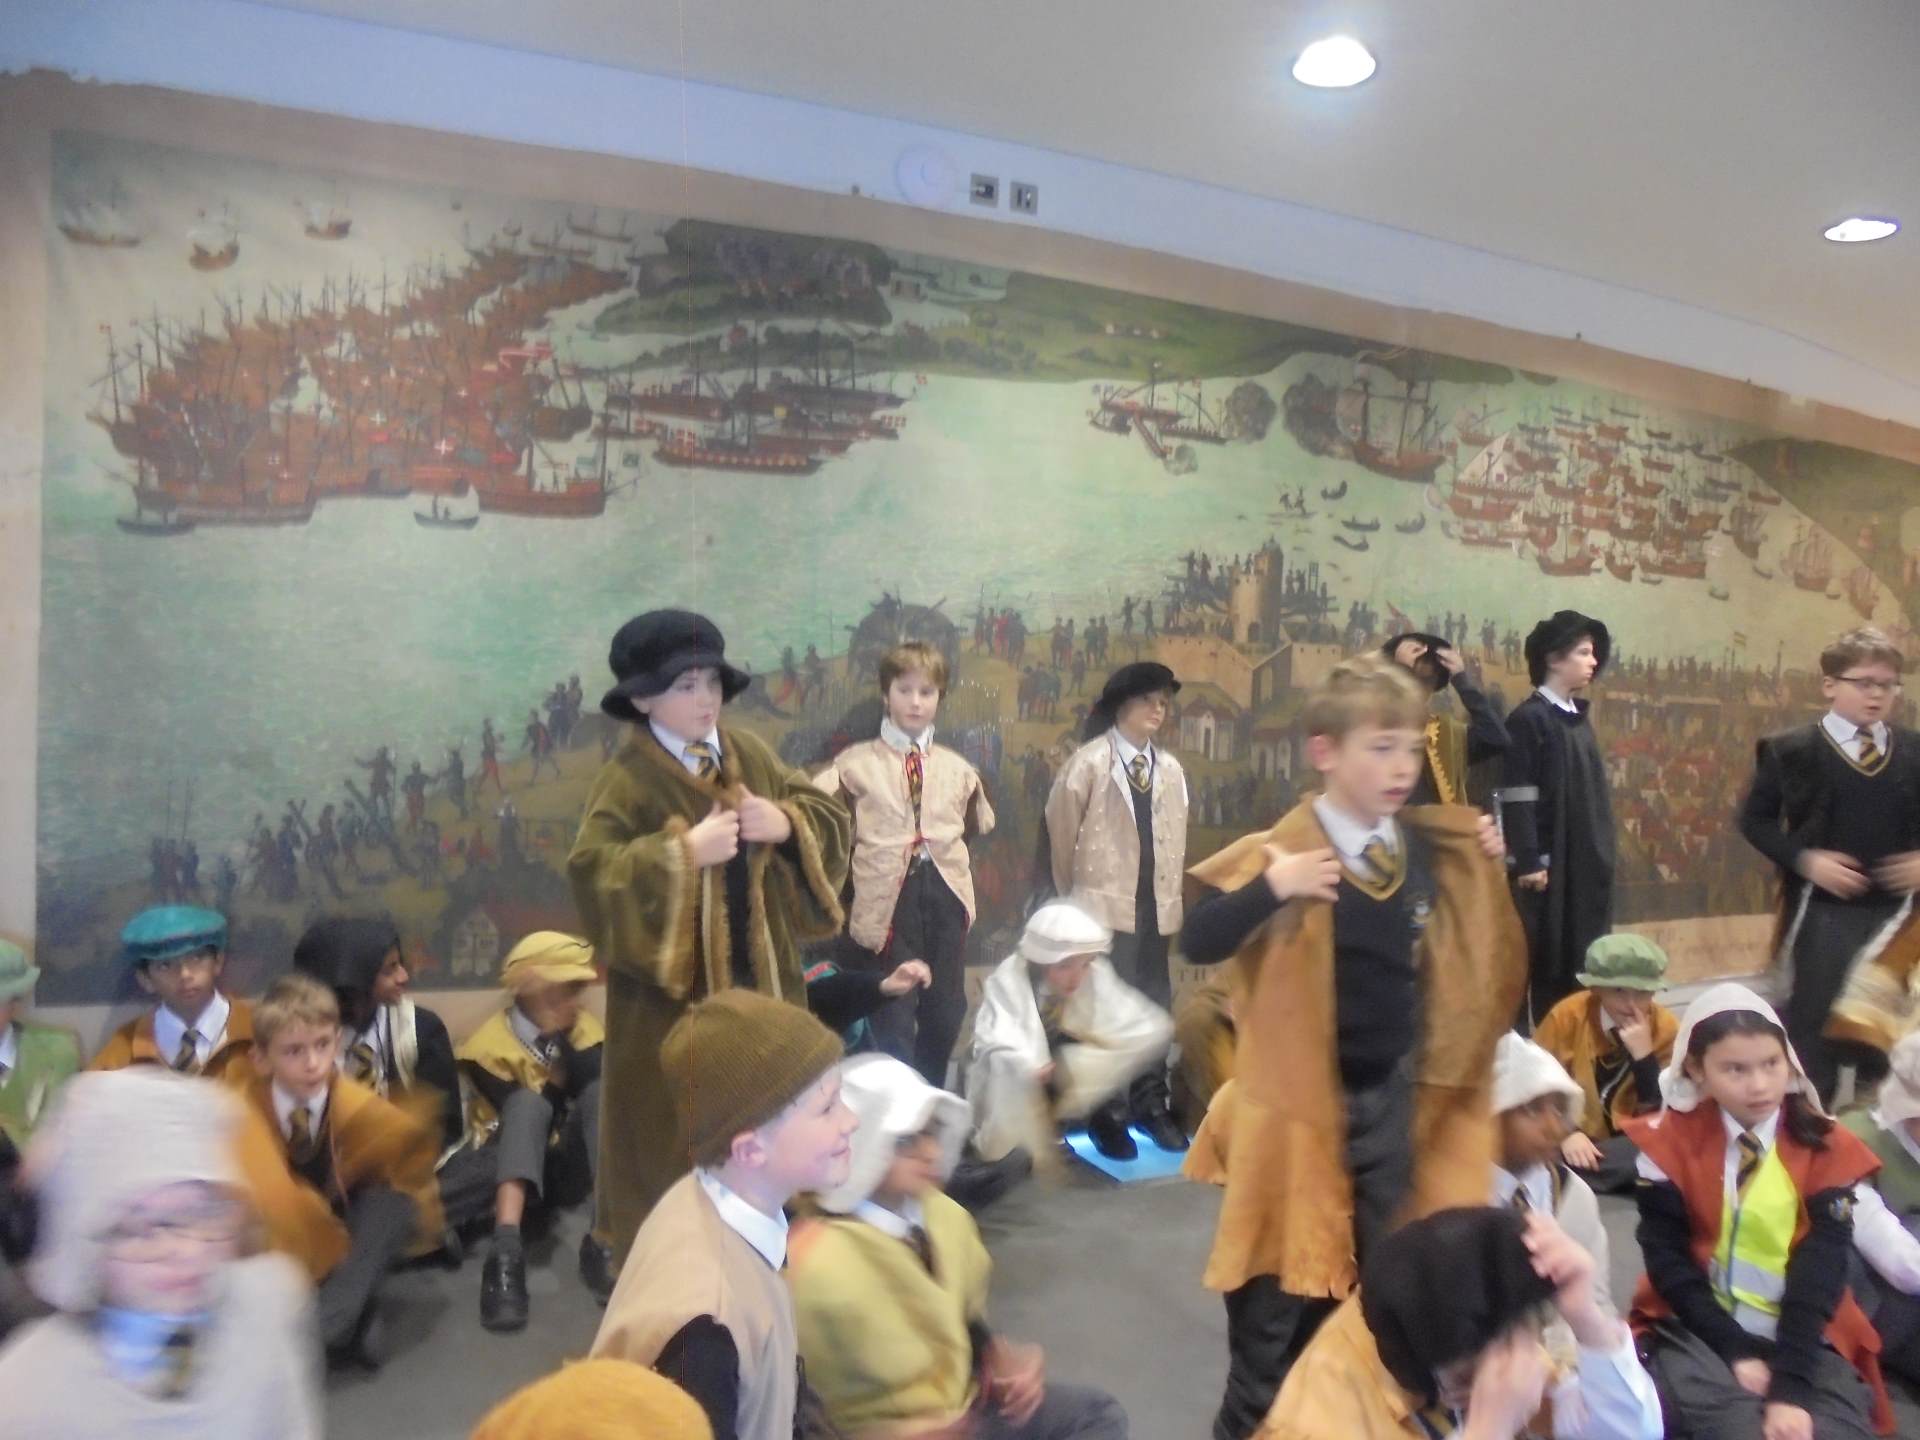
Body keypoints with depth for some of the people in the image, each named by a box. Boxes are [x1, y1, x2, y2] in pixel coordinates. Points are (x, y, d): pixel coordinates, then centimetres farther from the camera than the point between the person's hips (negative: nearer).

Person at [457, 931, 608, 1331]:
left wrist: (561, 1037, -23)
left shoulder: (581, 1026, 0)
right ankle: (506, 1250, -51)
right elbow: (526, 1115, -18)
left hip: (571, 1166, 3)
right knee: (528, 1102, -34)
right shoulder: (490, 1043, -11)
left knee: (603, 1091, -26)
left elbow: (597, 1087, -18)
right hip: (512, 1165, -3)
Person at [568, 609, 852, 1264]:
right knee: (675, 1138, 7)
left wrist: (786, 823, -12)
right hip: (674, 991, -5)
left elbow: (832, 817, 8)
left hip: (759, 975, 6)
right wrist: (684, 852, -27)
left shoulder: (750, 754, 5)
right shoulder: (627, 780, -12)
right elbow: (591, 871, -23)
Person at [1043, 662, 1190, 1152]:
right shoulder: (1089, 762, -7)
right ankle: (1109, 1114, 10)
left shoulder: (1171, 770, 8)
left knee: (1154, 1004, 11)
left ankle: (1153, 1106, 23)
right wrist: (1072, 895, 5)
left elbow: (1176, 839, 13)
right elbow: (1061, 832, -2)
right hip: (1103, 903, -5)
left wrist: (1170, 897, 9)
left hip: (1155, 906, 5)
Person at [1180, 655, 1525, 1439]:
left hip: (1394, 1095, 5)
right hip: (1302, 1100, -5)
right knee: (1278, 1285, 9)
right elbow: (1197, 943, -22)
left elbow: (1458, 951, 13)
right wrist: (1269, 891, -36)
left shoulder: (1428, 849, -1)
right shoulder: (1281, 852, -17)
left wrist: (1486, 869, -2)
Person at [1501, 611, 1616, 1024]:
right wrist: (1528, 861, -19)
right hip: (1553, 862, -8)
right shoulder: (1528, 719, -11)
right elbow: (1517, 798, -15)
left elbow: (1594, 793, 17)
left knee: (1587, 962, 11)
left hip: (1590, 861, 8)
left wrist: (1603, 853, 14)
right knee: (1553, 961, -1)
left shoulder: (1580, 717, 13)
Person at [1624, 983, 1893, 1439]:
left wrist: (1791, 1386, -19)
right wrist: (1737, 1350, -16)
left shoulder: (1827, 1149, -1)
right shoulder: (1671, 1141, -4)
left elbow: (1819, 1272, -9)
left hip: (1805, 1340, 2)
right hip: (1697, 1334, -2)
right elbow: (1667, 1259, -4)